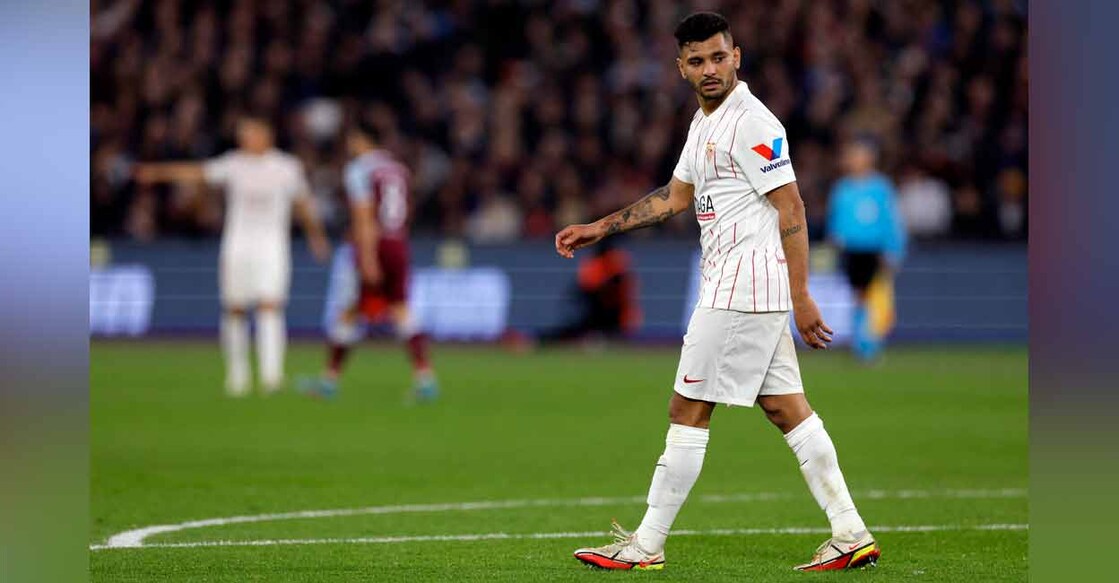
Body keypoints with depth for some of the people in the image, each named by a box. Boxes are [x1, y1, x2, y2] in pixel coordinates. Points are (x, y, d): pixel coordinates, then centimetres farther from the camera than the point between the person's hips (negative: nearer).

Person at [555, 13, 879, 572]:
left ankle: (645, 546, 3)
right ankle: (851, 536, 7)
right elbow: (675, 196, 27)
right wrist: (599, 228, 24)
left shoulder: (752, 123, -14)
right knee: (786, 407, 7)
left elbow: (791, 209, -16)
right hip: (749, 293, 10)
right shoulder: (704, 123, 16)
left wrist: (801, 297, -19)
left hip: (742, 291, -10)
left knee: (687, 412, -4)